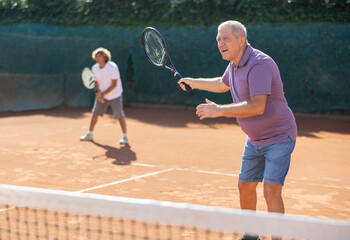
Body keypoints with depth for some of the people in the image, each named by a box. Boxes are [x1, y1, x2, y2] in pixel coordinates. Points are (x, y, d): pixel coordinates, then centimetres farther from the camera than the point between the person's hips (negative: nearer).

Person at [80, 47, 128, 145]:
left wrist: (103, 93, -23)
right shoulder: (94, 68, -5)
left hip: (115, 95, -5)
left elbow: (114, 84, -20)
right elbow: (97, 82, 5)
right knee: (95, 113, 5)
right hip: (101, 95, 5)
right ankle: (89, 134, 20)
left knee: (119, 115, -10)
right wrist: (98, 92, -15)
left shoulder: (112, 67, -22)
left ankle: (125, 136, -1)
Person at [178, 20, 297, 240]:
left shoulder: (259, 64, -25)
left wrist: (220, 110, -32)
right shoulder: (235, 64, 5)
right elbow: (223, 84, 29)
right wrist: (194, 82, 28)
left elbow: (257, 106, -35)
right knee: (245, 186, 14)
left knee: (271, 191, -17)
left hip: (279, 137, -9)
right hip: (254, 140, 9)